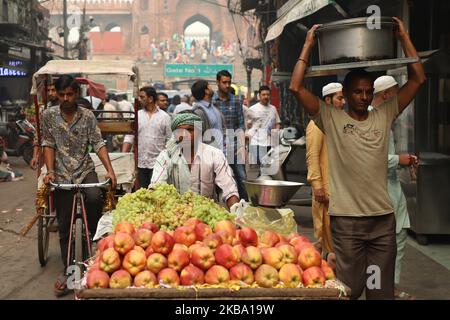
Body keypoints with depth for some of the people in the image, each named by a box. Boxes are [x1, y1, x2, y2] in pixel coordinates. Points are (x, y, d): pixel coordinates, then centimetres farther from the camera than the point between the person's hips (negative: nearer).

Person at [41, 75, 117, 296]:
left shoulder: (87, 116, 1)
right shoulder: (49, 116, 2)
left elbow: (98, 144, -3)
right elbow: (48, 145, 3)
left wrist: (110, 170, -15)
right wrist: (50, 171, -10)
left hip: (85, 170, 0)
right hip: (62, 174, 1)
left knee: (94, 197, -33)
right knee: (64, 227, 2)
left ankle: (97, 237, -7)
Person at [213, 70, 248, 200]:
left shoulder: (236, 101, 7)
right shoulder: (211, 101, 2)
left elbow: (241, 125, 8)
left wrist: (241, 146, -2)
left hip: (235, 147, 1)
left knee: (242, 178, -2)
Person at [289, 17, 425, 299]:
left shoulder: (384, 116, 8)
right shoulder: (331, 119, 0)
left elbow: (418, 80, 8)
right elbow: (296, 88, -7)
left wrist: (404, 38, 6)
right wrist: (309, 45, -2)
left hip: (383, 217, 3)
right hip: (346, 219, -3)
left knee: (382, 290, 12)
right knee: (349, 288, 6)